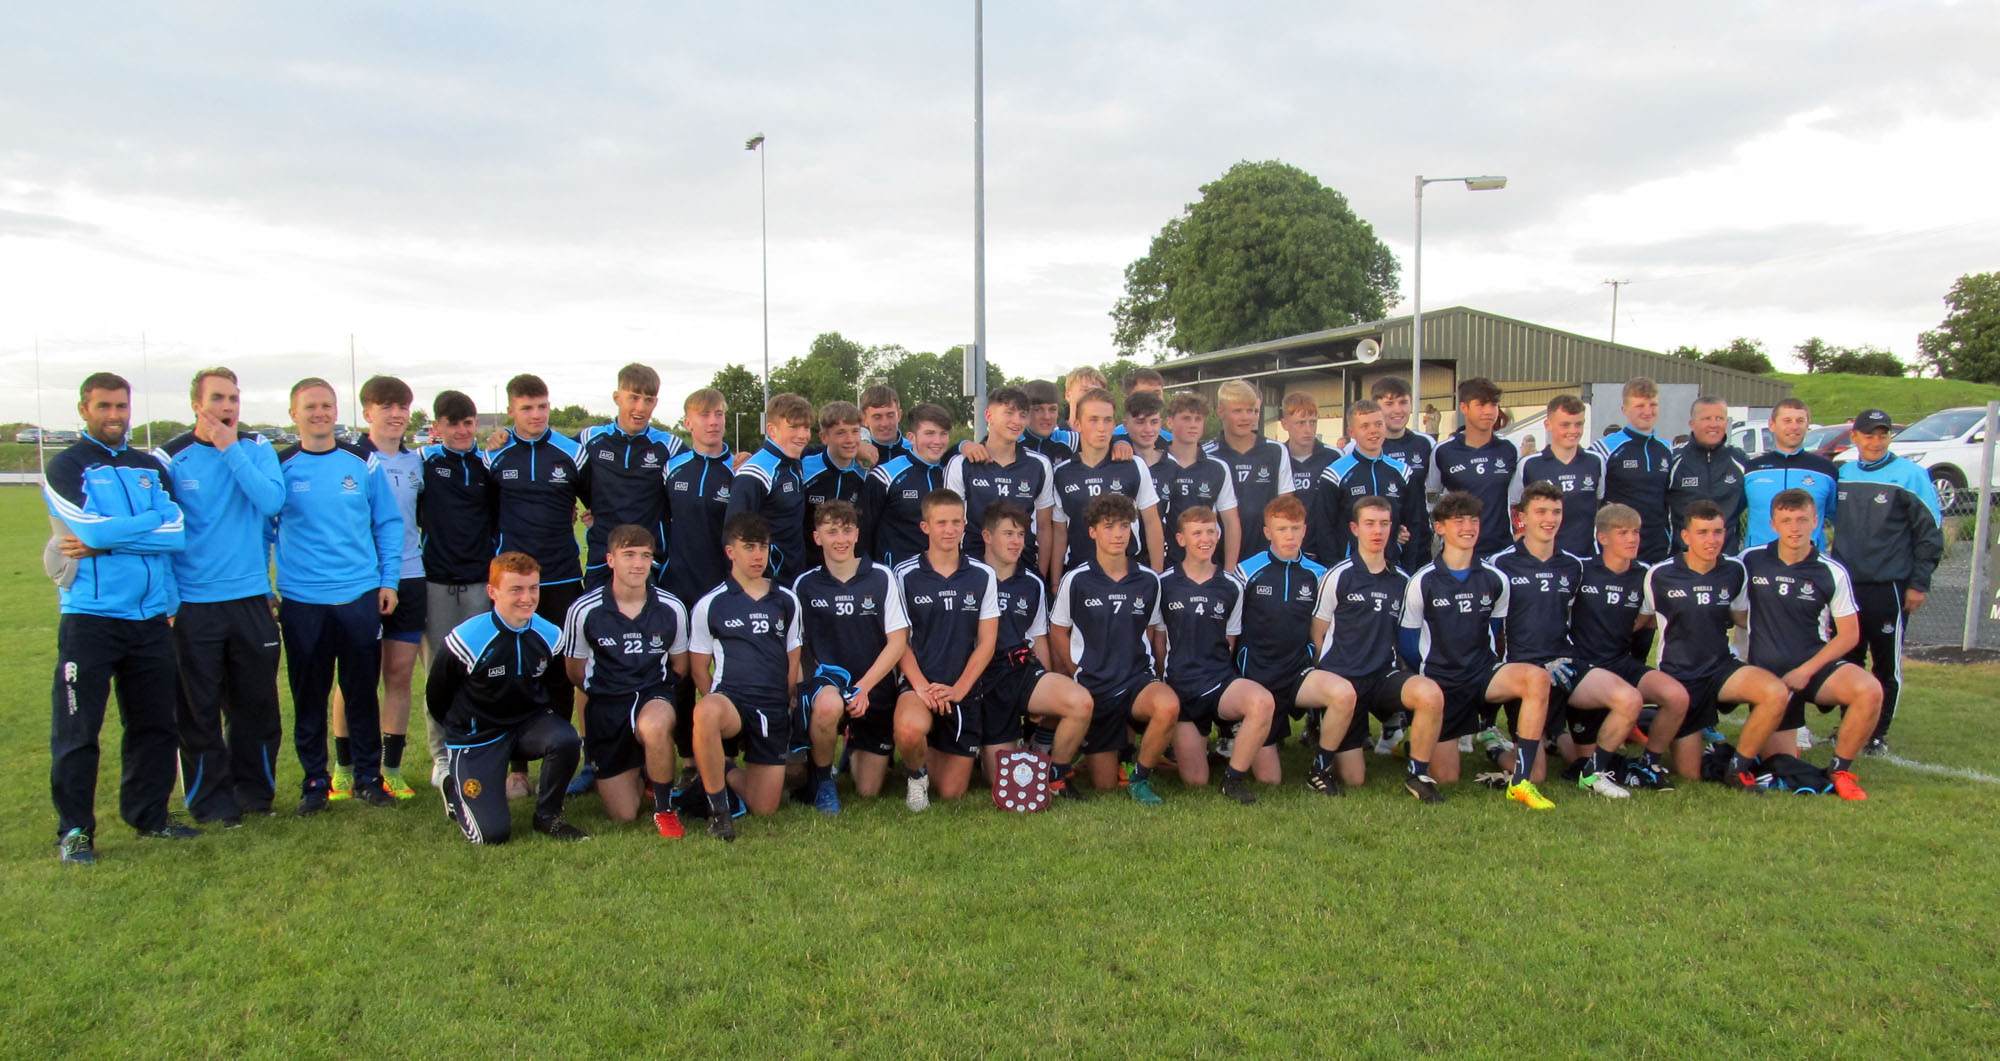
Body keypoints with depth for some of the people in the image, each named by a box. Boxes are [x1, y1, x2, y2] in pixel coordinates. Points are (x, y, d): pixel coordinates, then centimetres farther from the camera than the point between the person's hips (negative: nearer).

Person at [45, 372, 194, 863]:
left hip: (151, 617, 5)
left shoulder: (150, 467, 14)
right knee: (76, 729, -1)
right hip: (90, 617, -4)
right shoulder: (66, 466, 1)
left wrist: (107, 540, -9)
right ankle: (74, 829, 10)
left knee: (155, 723, 11)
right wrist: (151, 522, -5)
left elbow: (178, 532, -2)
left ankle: (149, 814, 24)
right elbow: (93, 528, -16)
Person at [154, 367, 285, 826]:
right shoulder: (171, 458, -2)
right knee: (199, 709, 5)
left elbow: (272, 501, -14)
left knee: (257, 703, 9)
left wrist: (230, 449, -16)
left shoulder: (257, 448, 3)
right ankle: (212, 801, 16)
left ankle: (253, 790, 24)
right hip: (193, 605, -2)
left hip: (251, 599, 2)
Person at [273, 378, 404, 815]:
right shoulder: (278, 467, 2)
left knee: (363, 692, 6)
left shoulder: (363, 463, 4)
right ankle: (315, 781, 18)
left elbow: (389, 523, 8)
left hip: (361, 597, 0)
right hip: (301, 601, 0)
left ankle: (369, 777, 18)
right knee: (308, 696, 6)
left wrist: (389, 580, 2)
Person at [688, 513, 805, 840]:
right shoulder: (710, 605, 3)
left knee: (764, 808, -3)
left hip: (774, 711, 3)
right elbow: (699, 667, 6)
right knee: (706, 712, -42)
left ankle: (725, 773, 30)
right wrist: (718, 707, -2)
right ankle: (718, 808, -22)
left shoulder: (786, 601, 12)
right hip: (731, 699, -3)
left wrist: (790, 703, 9)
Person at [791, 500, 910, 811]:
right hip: (828, 679, -1)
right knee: (828, 705, -40)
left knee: (868, 792, 2)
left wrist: (863, 688, -14)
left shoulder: (882, 578, -2)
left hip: (876, 690, 1)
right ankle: (821, 778, -9)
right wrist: (799, 687, -12)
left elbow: (898, 642, -5)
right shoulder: (805, 585, 0)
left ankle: (856, 746, 39)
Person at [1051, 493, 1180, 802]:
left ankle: (1140, 777, -10)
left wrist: (1144, 672, 5)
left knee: (1168, 706, -37)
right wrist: (1080, 676, 2)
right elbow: (1058, 632, 6)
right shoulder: (1076, 580, -5)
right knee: (1104, 785, 4)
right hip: (1094, 686, -1)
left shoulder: (1148, 580, 2)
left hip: (1138, 678, 1)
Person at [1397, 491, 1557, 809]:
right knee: (1445, 779, -1)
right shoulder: (1422, 582, -9)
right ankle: (1419, 746, 37)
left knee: (1537, 677, -31)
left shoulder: (1495, 580, 0)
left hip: (1482, 673, 2)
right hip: (1440, 681, -2)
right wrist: (1430, 675, 5)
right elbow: (1406, 642, 0)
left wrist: (1484, 668, 9)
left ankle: (1521, 782, -25)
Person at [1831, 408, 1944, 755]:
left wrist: (1919, 583, -8)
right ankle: (1848, 727, 23)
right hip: (1846, 585, 5)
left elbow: (1930, 532, -5)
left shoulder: (1910, 475, -7)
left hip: (1889, 589, -4)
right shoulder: (1842, 475, 8)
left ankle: (1878, 733, 14)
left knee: (1887, 665, 4)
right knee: (1846, 661, 11)